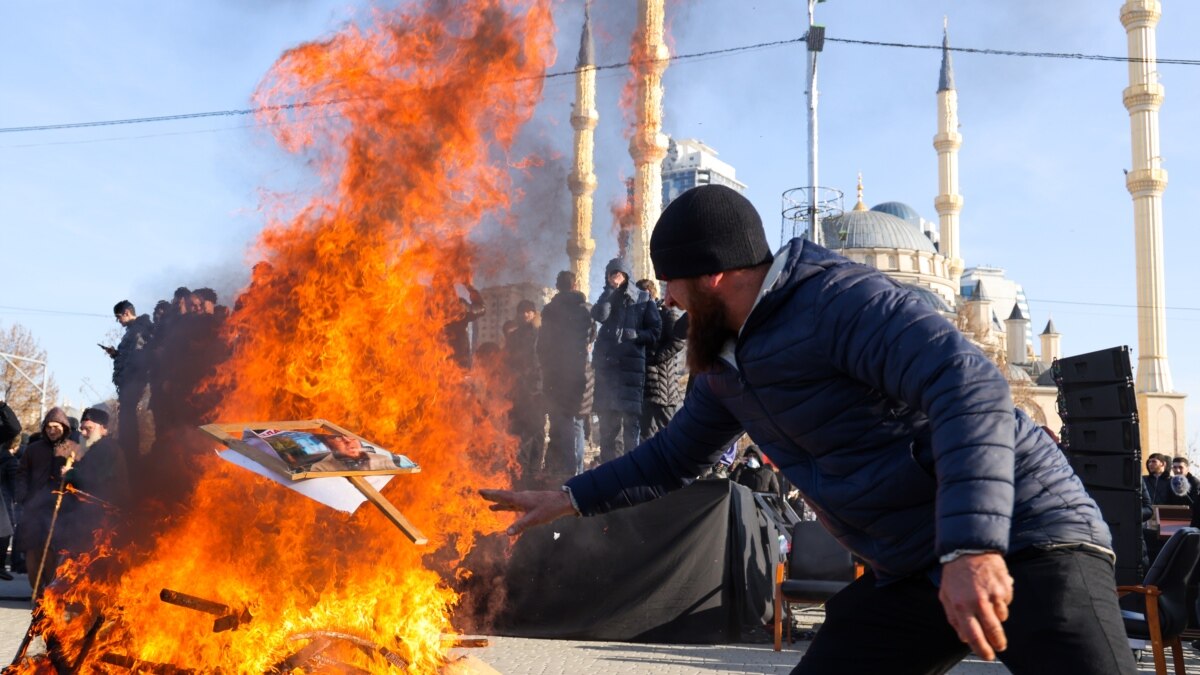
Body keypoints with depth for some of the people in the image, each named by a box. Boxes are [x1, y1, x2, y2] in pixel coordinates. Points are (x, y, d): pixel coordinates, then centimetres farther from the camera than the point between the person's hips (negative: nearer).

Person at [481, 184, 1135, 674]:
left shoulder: (840, 298, -16)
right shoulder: (726, 363, 11)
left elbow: (971, 386, -29)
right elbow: (674, 455, 28)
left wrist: (973, 546, -39)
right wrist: (567, 498, 27)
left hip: (1021, 540, -8)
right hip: (912, 575, 8)